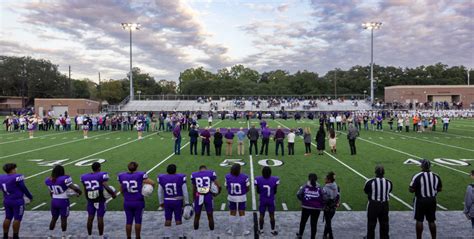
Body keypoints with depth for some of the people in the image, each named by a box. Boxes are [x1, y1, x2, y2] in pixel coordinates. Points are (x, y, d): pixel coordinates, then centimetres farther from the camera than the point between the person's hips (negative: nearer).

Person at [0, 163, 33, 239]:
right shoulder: (17, 177, -19)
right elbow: (24, 189, -12)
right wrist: (30, 197, 2)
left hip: (6, 201, 7)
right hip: (17, 201, -7)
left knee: (8, 218, 16)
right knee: (17, 219, 3)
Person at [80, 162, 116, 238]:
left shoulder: (85, 177, 5)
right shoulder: (102, 175, -11)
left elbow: (85, 190, 11)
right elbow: (106, 186, -20)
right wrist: (113, 193, -7)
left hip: (90, 200, 4)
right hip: (100, 200, -4)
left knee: (90, 218, 12)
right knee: (100, 218, 4)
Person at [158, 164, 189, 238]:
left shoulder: (162, 178, -4)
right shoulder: (181, 177, -11)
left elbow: (160, 192, 5)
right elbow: (185, 192, -6)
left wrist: (161, 202, 18)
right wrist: (186, 202, 4)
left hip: (167, 202, 2)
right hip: (178, 201, -2)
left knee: (167, 219, 11)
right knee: (178, 219, 10)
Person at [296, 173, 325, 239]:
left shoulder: (305, 186, -5)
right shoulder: (319, 188, -3)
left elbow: (298, 195, -15)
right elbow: (323, 198, -9)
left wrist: (303, 200, 1)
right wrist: (321, 206, 5)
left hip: (306, 207, 0)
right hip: (316, 208, 0)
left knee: (303, 221, 21)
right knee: (314, 224, 11)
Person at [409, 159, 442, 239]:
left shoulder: (417, 176, -17)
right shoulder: (436, 176, -1)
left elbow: (411, 190, -17)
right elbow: (439, 189, 7)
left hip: (421, 200, -4)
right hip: (432, 200, 4)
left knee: (419, 220, 6)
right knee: (431, 221, 14)